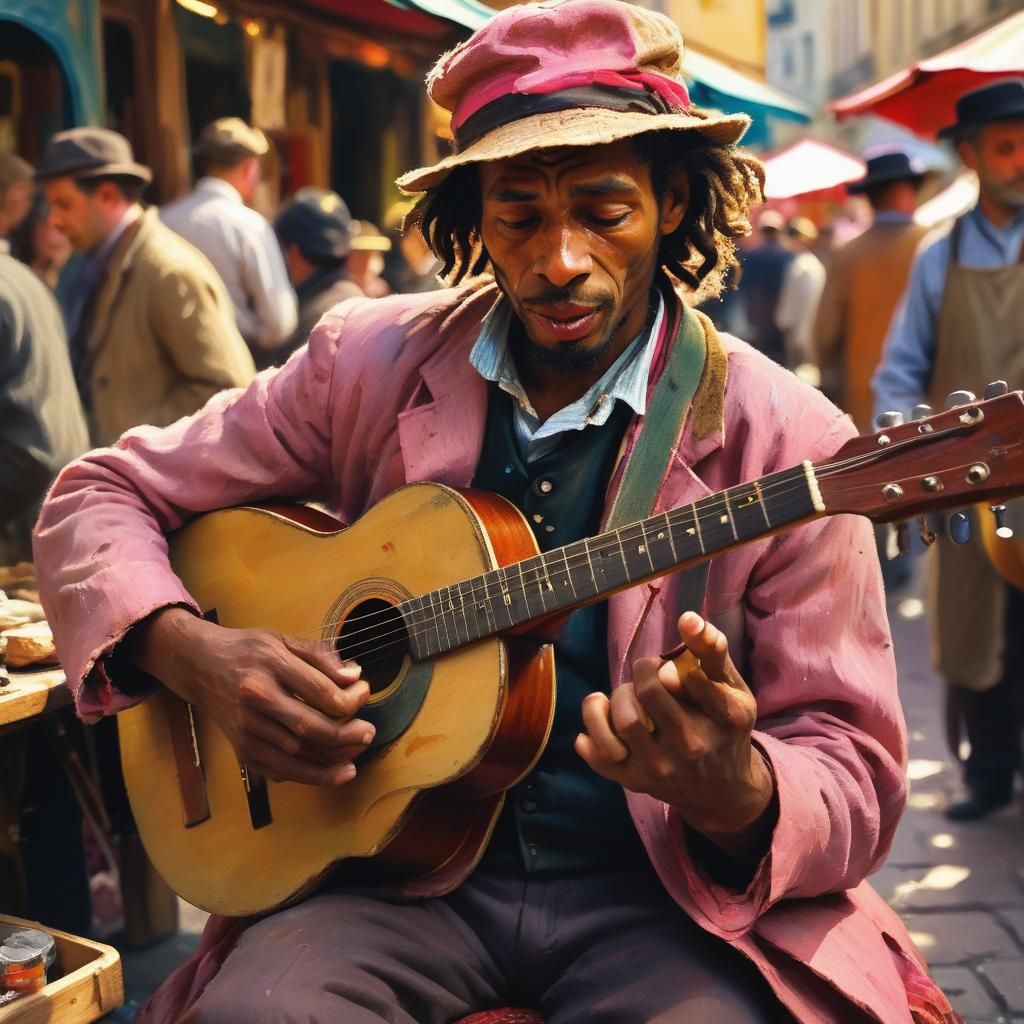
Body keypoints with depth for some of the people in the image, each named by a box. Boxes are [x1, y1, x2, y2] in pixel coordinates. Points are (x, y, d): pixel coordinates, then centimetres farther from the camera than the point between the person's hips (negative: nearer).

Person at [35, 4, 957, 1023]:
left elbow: (858, 778, -7)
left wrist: (736, 794, -30)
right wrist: (188, 652, -14)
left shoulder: (784, 441, -8)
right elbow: (102, 494, 6)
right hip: (403, 864, 1)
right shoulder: (367, 363, -1)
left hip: (656, 891, 0)